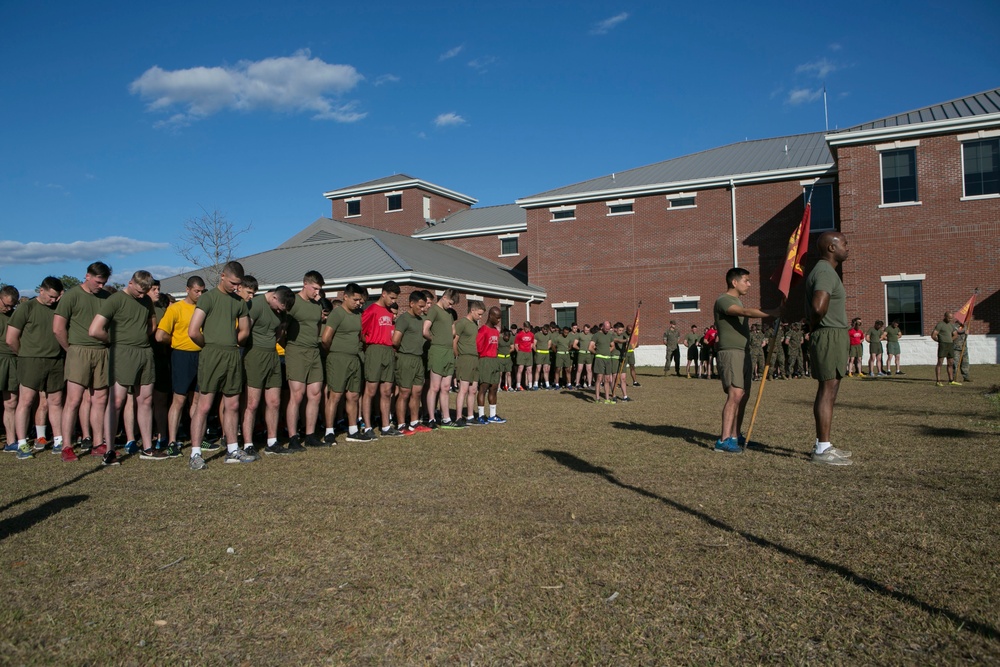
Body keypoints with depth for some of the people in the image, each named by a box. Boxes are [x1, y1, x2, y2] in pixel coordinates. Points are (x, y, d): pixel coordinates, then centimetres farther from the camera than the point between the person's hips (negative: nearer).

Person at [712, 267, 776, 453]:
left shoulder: (738, 301, 23)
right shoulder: (723, 301, -10)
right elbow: (746, 312, -27)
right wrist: (774, 313, -33)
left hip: (743, 352, 10)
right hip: (730, 352, -10)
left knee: (744, 395, 9)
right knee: (735, 394, -17)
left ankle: (736, 436, 16)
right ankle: (724, 440, -19)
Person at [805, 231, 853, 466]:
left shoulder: (826, 271, 20)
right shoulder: (825, 272, -15)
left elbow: (818, 306, 32)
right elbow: (818, 306, -31)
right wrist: (814, 326, -12)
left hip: (835, 336, 11)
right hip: (829, 336, -11)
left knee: (828, 392, 13)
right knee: (827, 391, -9)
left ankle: (822, 444, 19)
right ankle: (823, 450, -6)